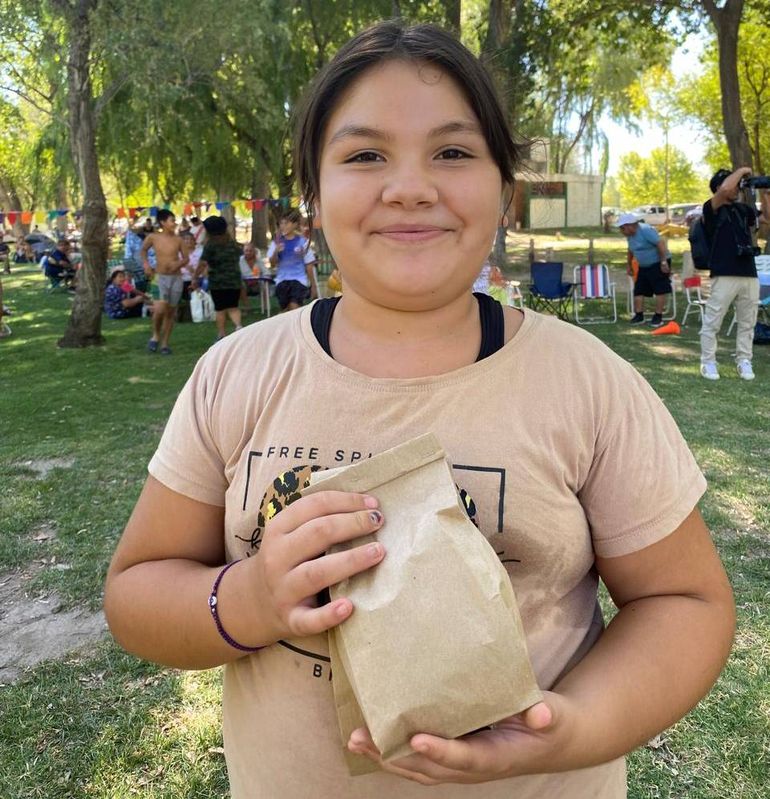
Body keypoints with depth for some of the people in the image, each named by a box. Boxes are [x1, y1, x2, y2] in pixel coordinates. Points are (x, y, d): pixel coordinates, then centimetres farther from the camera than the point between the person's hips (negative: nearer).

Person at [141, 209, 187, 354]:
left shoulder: (178, 240, 1)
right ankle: (155, 336, 9)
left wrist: (179, 264, -10)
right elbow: (143, 250, 17)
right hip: (161, 277, -2)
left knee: (170, 312, 6)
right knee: (160, 309, -18)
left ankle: (165, 343, 18)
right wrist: (146, 264, 2)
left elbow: (185, 258, 10)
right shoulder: (152, 237, -2)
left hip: (177, 278, 2)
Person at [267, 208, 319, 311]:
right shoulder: (276, 242, 4)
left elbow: (309, 266, 2)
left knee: (294, 308, -20)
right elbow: (273, 264, 3)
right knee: (286, 311, 8)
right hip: (282, 280, 3)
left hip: (299, 280, -3)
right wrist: (276, 252, -17)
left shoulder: (302, 242, -2)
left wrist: (313, 286, 4)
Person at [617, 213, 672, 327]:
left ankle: (658, 317, -1)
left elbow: (661, 243, -25)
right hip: (644, 266, 9)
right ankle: (639, 316, 11)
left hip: (658, 263, -9)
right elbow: (631, 250, 23)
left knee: (660, 290, -5)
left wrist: (664, 262, -27)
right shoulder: (630, 235, 6)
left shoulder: (645, 230, -21)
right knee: (638, 290, 5)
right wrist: (629, 265, 24)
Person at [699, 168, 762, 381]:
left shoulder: (743, 209, 17)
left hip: (750, 275, 6)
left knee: (747, 322, 10)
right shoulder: (712, 208, 0)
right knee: (712, 321, -1)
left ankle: (744, 361, 20)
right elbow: (725, 189, -19)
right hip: (724, 275, -6)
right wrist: (741, 170, -3)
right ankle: (708, 362, 10)